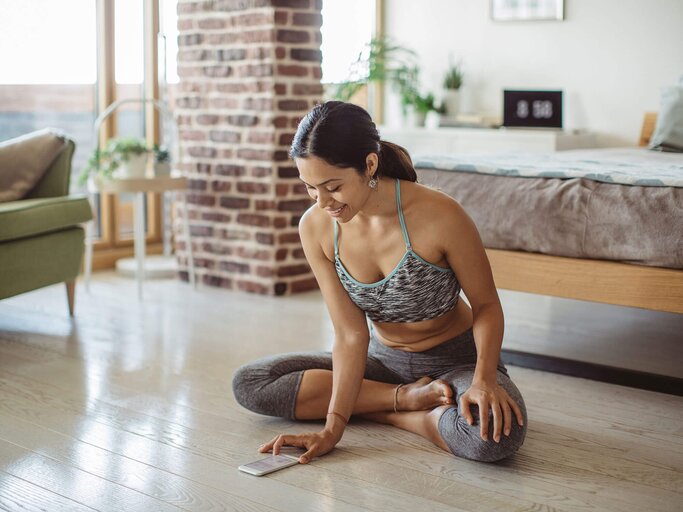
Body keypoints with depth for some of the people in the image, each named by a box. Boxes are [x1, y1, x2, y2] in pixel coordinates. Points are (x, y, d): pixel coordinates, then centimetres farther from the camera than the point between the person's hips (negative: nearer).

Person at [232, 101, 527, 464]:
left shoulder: (439, 216, -27)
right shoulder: (315, 227, -14)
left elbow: (486, 305, -13)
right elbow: (351, 334, -14)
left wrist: (484, 380, -30)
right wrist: (333, 428, -23)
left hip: (455, 360, -5)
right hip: (383, 359, 5)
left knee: (495, 435, -38)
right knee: (249, 383, -10)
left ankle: (384, 412, -10)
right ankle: (407, 398, -10)